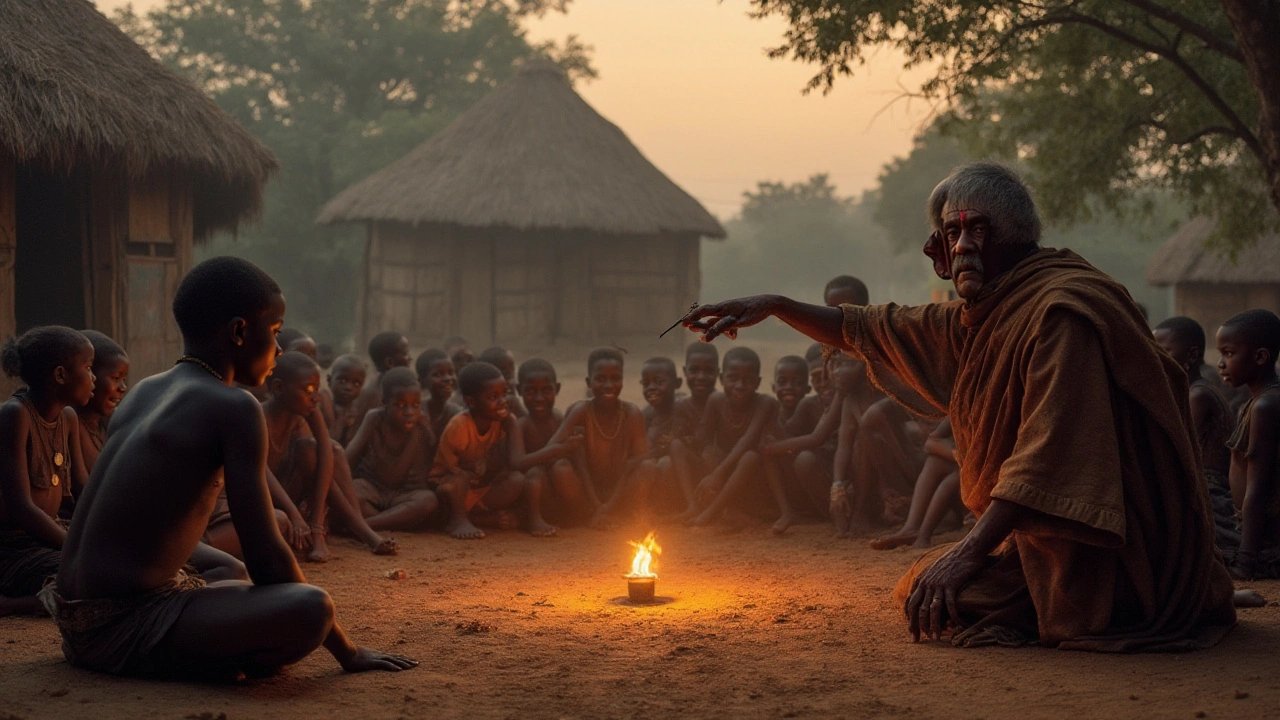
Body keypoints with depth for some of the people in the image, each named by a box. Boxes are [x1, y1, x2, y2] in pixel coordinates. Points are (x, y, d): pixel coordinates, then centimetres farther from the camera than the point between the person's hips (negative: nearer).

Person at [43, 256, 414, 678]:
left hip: (77, 620, 10)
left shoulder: (143, 393, 15)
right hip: (123, 629, -10)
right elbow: (265, 555, -12)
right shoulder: (234, 408, -10)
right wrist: (347, 652, -3)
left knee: (244, 592, 31)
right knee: (312, 607, -26)